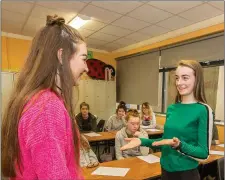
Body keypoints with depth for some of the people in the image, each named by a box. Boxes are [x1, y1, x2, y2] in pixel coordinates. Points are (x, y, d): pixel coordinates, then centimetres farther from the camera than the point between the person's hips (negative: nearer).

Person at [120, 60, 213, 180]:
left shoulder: (203, 110, -16)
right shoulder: (171, 108, 0)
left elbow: (204, 153, -14)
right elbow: (166, 141, 7)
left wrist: (179, 145, -31)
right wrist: (142, 141, -6)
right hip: (166, 169, 5)